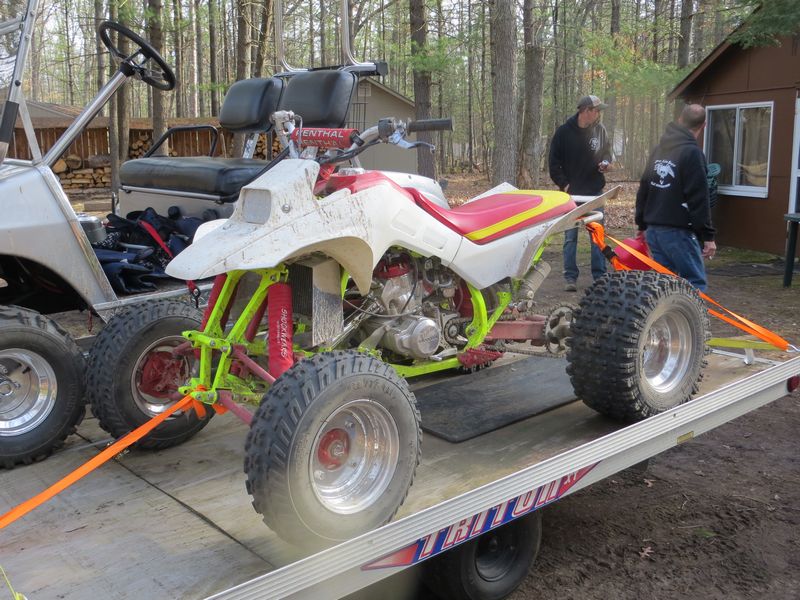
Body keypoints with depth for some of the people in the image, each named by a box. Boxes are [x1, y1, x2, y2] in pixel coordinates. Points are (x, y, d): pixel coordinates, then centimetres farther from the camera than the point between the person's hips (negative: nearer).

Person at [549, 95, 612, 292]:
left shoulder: (600, 129, 3)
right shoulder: (564, 132, -5)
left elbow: (607, 151, 18)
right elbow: (554, 163, -2)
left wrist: (605, 162, -4)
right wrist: (564, 184, -11)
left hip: (595, 192, 3)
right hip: (572, 192, -3)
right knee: (570, 237, 2)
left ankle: (600, 276, 12)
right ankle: (570, 277, 8)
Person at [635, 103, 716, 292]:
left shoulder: (659, 149, 12)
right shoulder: (691, 152, -12)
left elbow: (644, 189, 17)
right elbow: (699, 198, -15)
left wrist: (642, 224, 25)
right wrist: (708, 235, -12)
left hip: (654, 229, 8)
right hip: (677, 231, -8)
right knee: (695, 283, -2)